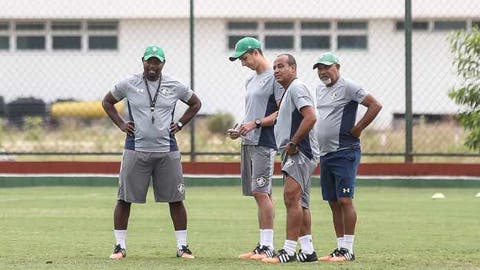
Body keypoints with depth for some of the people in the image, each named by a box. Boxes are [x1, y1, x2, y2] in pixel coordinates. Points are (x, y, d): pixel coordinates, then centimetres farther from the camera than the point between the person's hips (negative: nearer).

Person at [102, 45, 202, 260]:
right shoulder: (128, 85, 1)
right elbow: (107, 102, 15)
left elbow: (195, 103, 19)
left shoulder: (174, 87, 4)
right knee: (124, 199, -1)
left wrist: (180, 124, 8)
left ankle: (182, 246, 11)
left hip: (167, 151, 1)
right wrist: (120, 124, 4)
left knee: (176, 199, 2)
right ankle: (120, 246, 8)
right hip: (136, 150, -1)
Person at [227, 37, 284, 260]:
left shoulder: (274, 78, -8)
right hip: (248, 142, 9)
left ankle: (268, 246, -12)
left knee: (261, 192, -13)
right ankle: (263, 245, 9)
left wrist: (255, 123, -17)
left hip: (264, 143, -9)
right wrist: (240, 129, 11)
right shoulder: (251, 81, 21)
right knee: (258, 194, 7)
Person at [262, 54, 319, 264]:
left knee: (292, 197, -17)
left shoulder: (297, 88, -10)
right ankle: (307, 250, 14)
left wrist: (292, 143, -18)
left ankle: (289, 250, -20)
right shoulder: (287, 92, 22)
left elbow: (310, 117, -22)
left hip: (301, 152, -11)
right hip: (293, 153, 11)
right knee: (298, 202, 11)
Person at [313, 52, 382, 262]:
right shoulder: (319, 90, 16)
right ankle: (340, 248, 13)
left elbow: (375, 106, -14)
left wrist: (357, 129, -12)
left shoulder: (348, 87, -9)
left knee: (344, 200, -11)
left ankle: (348, 250, -9)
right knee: (333, 203, 9)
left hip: (344, 152, -8)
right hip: (325, 154, 8)